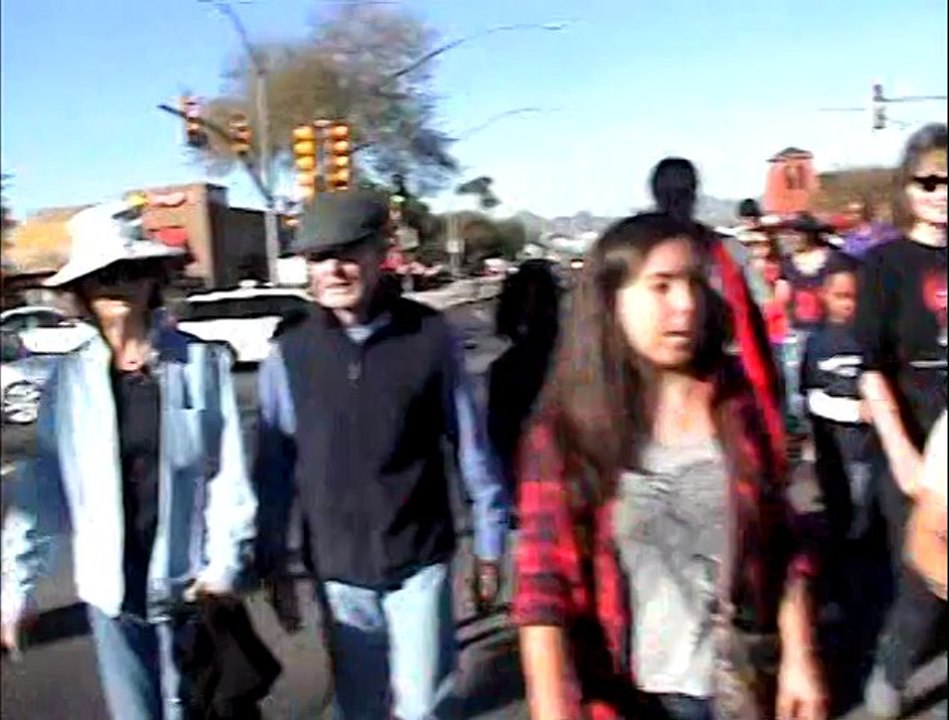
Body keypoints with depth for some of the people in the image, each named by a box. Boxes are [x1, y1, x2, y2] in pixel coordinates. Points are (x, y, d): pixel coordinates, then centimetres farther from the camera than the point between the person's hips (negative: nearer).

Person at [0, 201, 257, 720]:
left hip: (190, 587, -2)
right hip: (112, 591, 2)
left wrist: (224, 567, -12)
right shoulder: (71, 377, -4)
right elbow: (42, 487, -1)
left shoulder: (203, 364, -10)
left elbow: (230, 476, -9)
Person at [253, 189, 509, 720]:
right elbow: (276, 466, 1)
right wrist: (274, 564, 5)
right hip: (337, 570, 2)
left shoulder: (430, 335, -11)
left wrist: (489, 545, 1)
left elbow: (472, 445, -4)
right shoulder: (289, 351, -6)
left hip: (420, 561, -2)